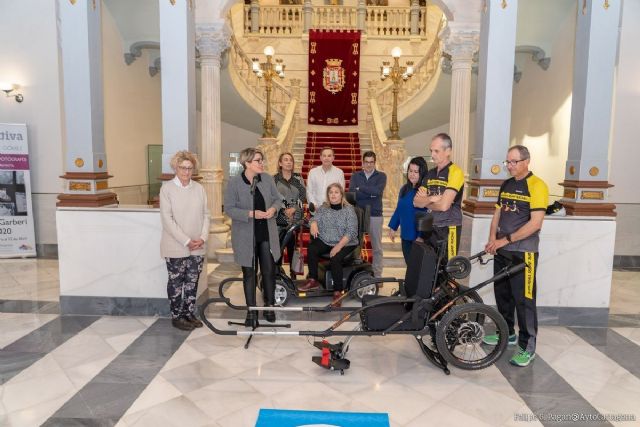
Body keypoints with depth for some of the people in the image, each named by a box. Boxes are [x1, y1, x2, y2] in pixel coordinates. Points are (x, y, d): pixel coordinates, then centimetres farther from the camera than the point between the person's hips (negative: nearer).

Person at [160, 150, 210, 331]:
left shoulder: (199, 188, 5)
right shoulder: (167, 188, -6)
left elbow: (205, 215, 7)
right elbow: (167, 219, -12)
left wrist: (202, 237, -7)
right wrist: (186, 241, -16)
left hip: (198, 248, 4)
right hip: (176, 247, -3)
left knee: (192, 282, 12)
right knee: (176, 282, 8)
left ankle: (189, 313, 27)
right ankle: (176, 316, 21)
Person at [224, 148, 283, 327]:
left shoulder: (267, 179, 0)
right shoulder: (234, 182, -10)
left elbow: (278, 198, 9)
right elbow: (229, 208, -11)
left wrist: (273, 208, -13)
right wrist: (251, 214, -22)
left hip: (266, 233, 3)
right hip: (246, 235, -3)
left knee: (269, 270, 7)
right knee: (249, 273, 8)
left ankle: (269, 306, 28)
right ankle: (251, 311, 22)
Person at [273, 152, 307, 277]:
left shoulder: (298, 178, 9)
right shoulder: (274, 179, 3)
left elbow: (303, 195, 3)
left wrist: (293, 208, -10)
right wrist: (284, 210, -10)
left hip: (295, 217, 2)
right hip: (279, 217, -1)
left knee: (293, 246, 4)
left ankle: (293, 272, 13)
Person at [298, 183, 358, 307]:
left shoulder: (349, 210, -6)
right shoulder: (323, 208, 8)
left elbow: (351, 232, -13)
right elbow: (315, 218, -4)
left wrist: (338, 246, -22)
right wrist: (313, 225, -30)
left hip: (345, 244, -4)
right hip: (325, 241, 4)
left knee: (335, 259, -30)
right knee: (311, 249, -23)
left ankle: (338, 291, -17)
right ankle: (313, 280, -9)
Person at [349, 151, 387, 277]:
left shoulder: (381, 176, 5)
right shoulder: (356, 176, 9)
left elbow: (378, 191, -14)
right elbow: (352, 192, -8)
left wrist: (360, 188, -8)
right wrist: (371, 193, -13)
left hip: (375, 215, -1)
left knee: (377, 247, 5)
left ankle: (377, 275, 13)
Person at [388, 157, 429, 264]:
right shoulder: (404, 189, 9)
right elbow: (398, 209, 17)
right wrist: (393, 227, 17)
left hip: (419, 236, -6)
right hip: (405, 236, 7)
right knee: (409, 264, 15)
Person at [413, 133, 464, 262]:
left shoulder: (455, 172, -12)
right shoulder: (430, 173, 10)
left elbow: (444, 205, -20)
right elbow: (416, 202, 4)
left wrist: (425, 202, -4)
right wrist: (431, 199, -14)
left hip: (448, 229, -7)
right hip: (430, 228, 7)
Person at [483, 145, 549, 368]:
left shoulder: (537, 186, -11)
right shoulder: (506, 185, 11)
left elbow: (535, 223, -18)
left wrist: (505, 239, -17)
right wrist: (492, 239, -3)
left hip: (523, 252, -7)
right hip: (502, 250, 7)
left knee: (523, 299, -2)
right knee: (502, 293, 15)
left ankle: (527, 346, 9)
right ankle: (507, 332, 32)